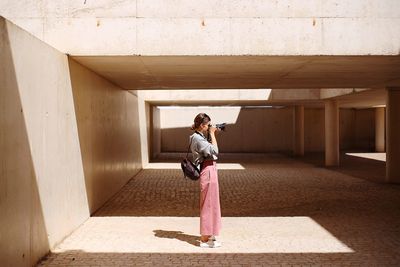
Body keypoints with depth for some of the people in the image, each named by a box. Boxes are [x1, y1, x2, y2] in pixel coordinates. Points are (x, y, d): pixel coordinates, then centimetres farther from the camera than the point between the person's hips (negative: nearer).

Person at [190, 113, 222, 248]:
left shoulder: (199, 137, 14)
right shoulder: (197, 138, -18)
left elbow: (211, 151, 18)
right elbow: (214, 151, -24)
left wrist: (213, 134, 11)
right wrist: (212, 134, -15)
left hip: (210, 171, 11)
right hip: (208, 172, -11)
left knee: (210, 203, 18)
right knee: (208, 204, -4)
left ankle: (208, 235, 29)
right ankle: (205, 239, 4)